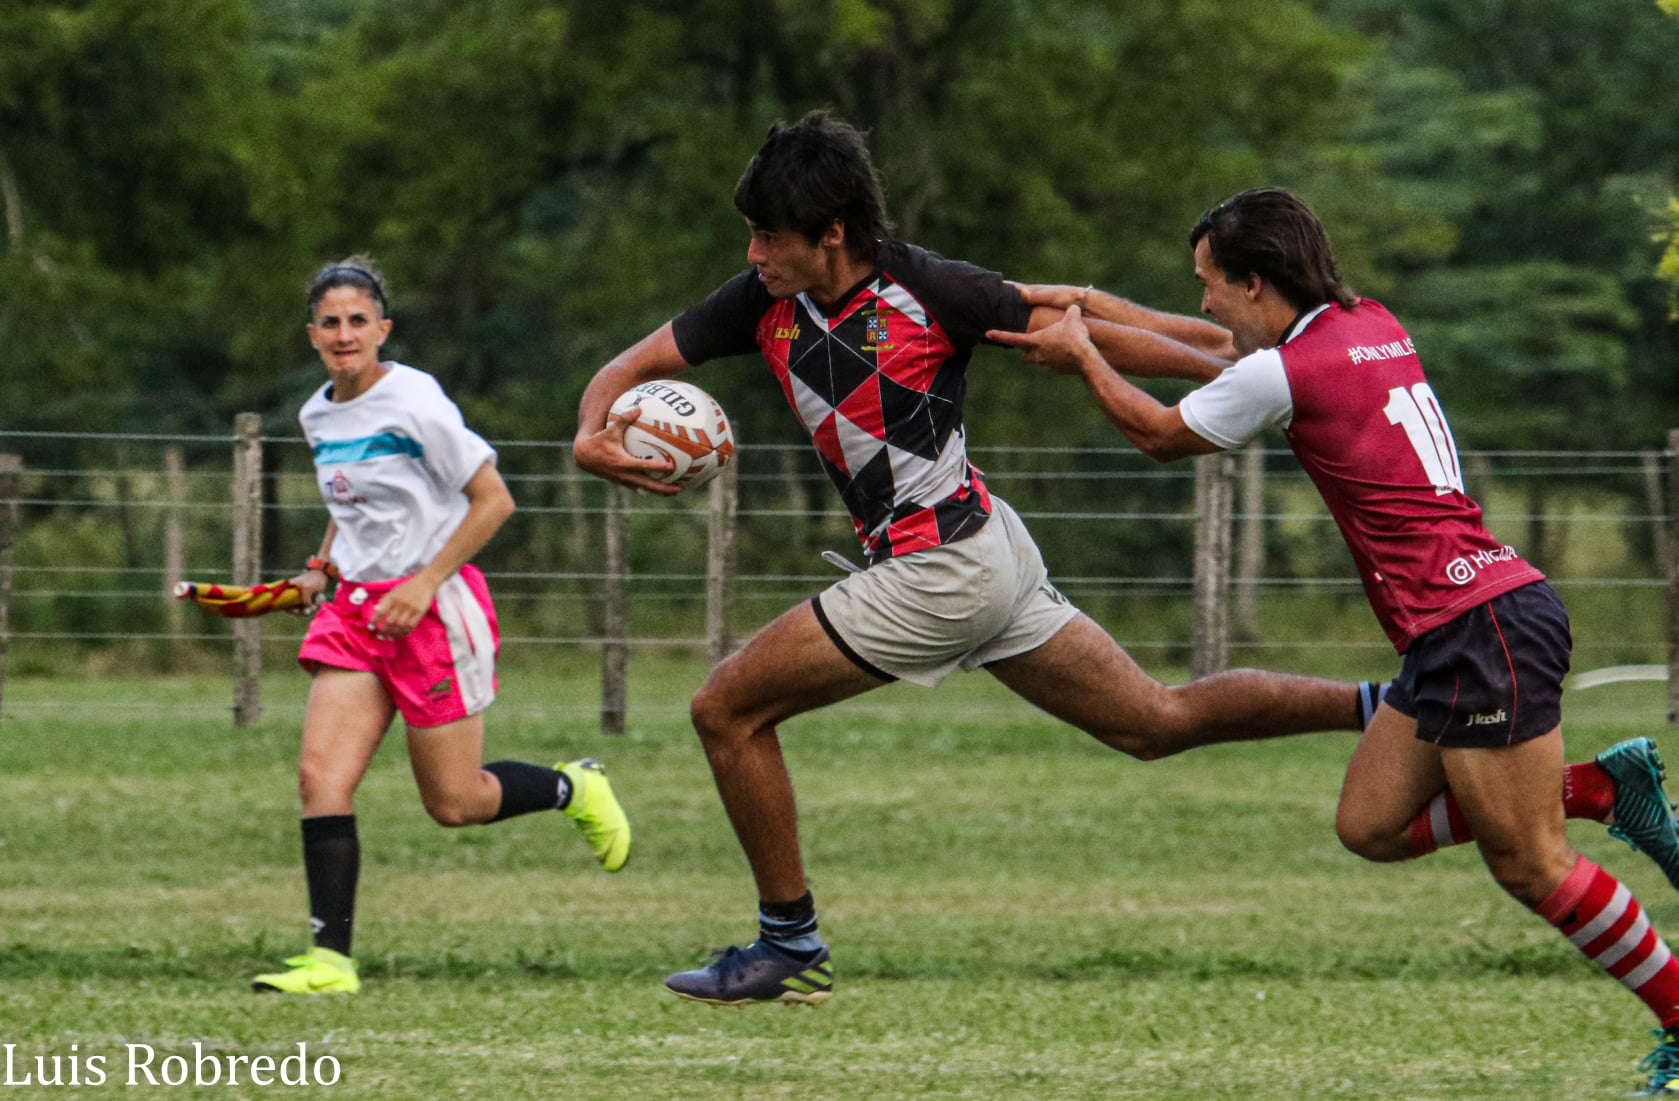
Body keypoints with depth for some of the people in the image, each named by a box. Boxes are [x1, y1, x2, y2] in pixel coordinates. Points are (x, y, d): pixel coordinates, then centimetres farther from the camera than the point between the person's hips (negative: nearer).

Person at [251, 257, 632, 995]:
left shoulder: (413, 403, -14)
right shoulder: (319, 416, 8)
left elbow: (494, 499, -12)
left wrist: (425, 584, -18)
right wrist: (325, 567, 9)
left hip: (434, 606, -6)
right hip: (356, 605, 6)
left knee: (453, 804, 0)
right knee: (320, 775, -11)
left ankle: (577, 789, 29)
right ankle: (330, 960, -12)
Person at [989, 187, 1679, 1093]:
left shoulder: (1286, 372, -12)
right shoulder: (1370, 326, 14)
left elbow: (1158, 434, 7)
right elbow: (1220, 353, 32)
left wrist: (1079, 353, 21)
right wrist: (1095, 306, 34)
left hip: (1483, 624, -9)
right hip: (1449, 640, 9)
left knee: (1530, 868, -6)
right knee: (1369, 825, 11)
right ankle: (1605, 788, 14)